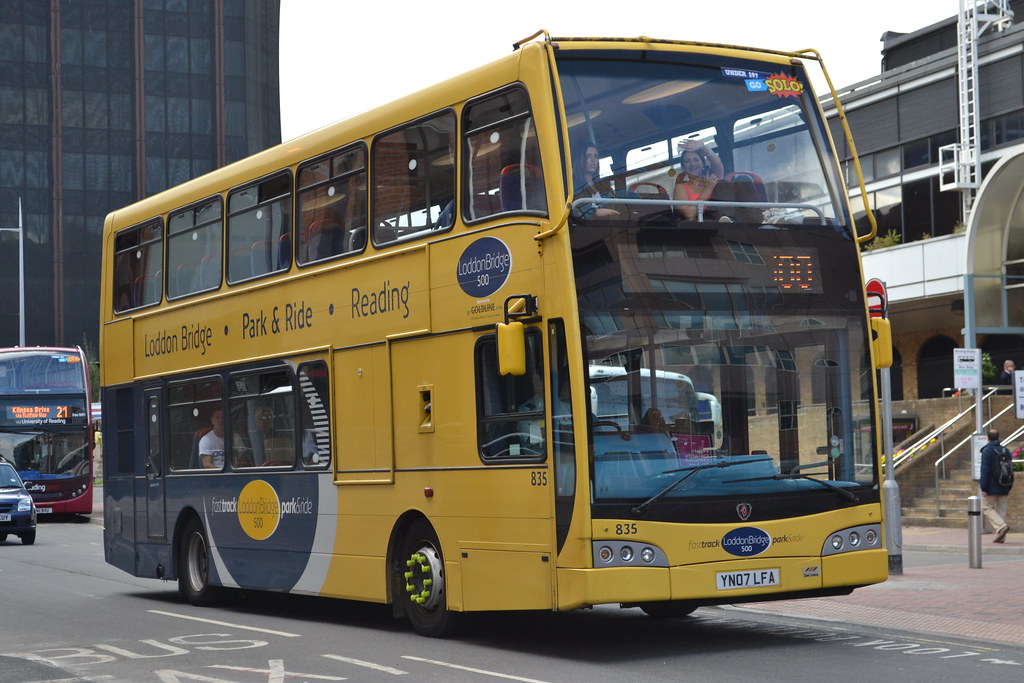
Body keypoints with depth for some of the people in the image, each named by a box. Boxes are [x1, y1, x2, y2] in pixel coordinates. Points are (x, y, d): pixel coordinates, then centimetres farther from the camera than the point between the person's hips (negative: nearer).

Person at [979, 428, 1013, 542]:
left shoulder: (987, 451, -11)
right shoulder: (1005, 450, 9)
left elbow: (985, 470, -17)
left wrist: (983, 488, -15)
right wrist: (1009, 487, 18)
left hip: (991, 487, -6)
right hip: (1003, 488, 6)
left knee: (987, 508, 4)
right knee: (1002, 510, 9)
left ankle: (1002, 526, -16)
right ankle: (1001, 537, 6)